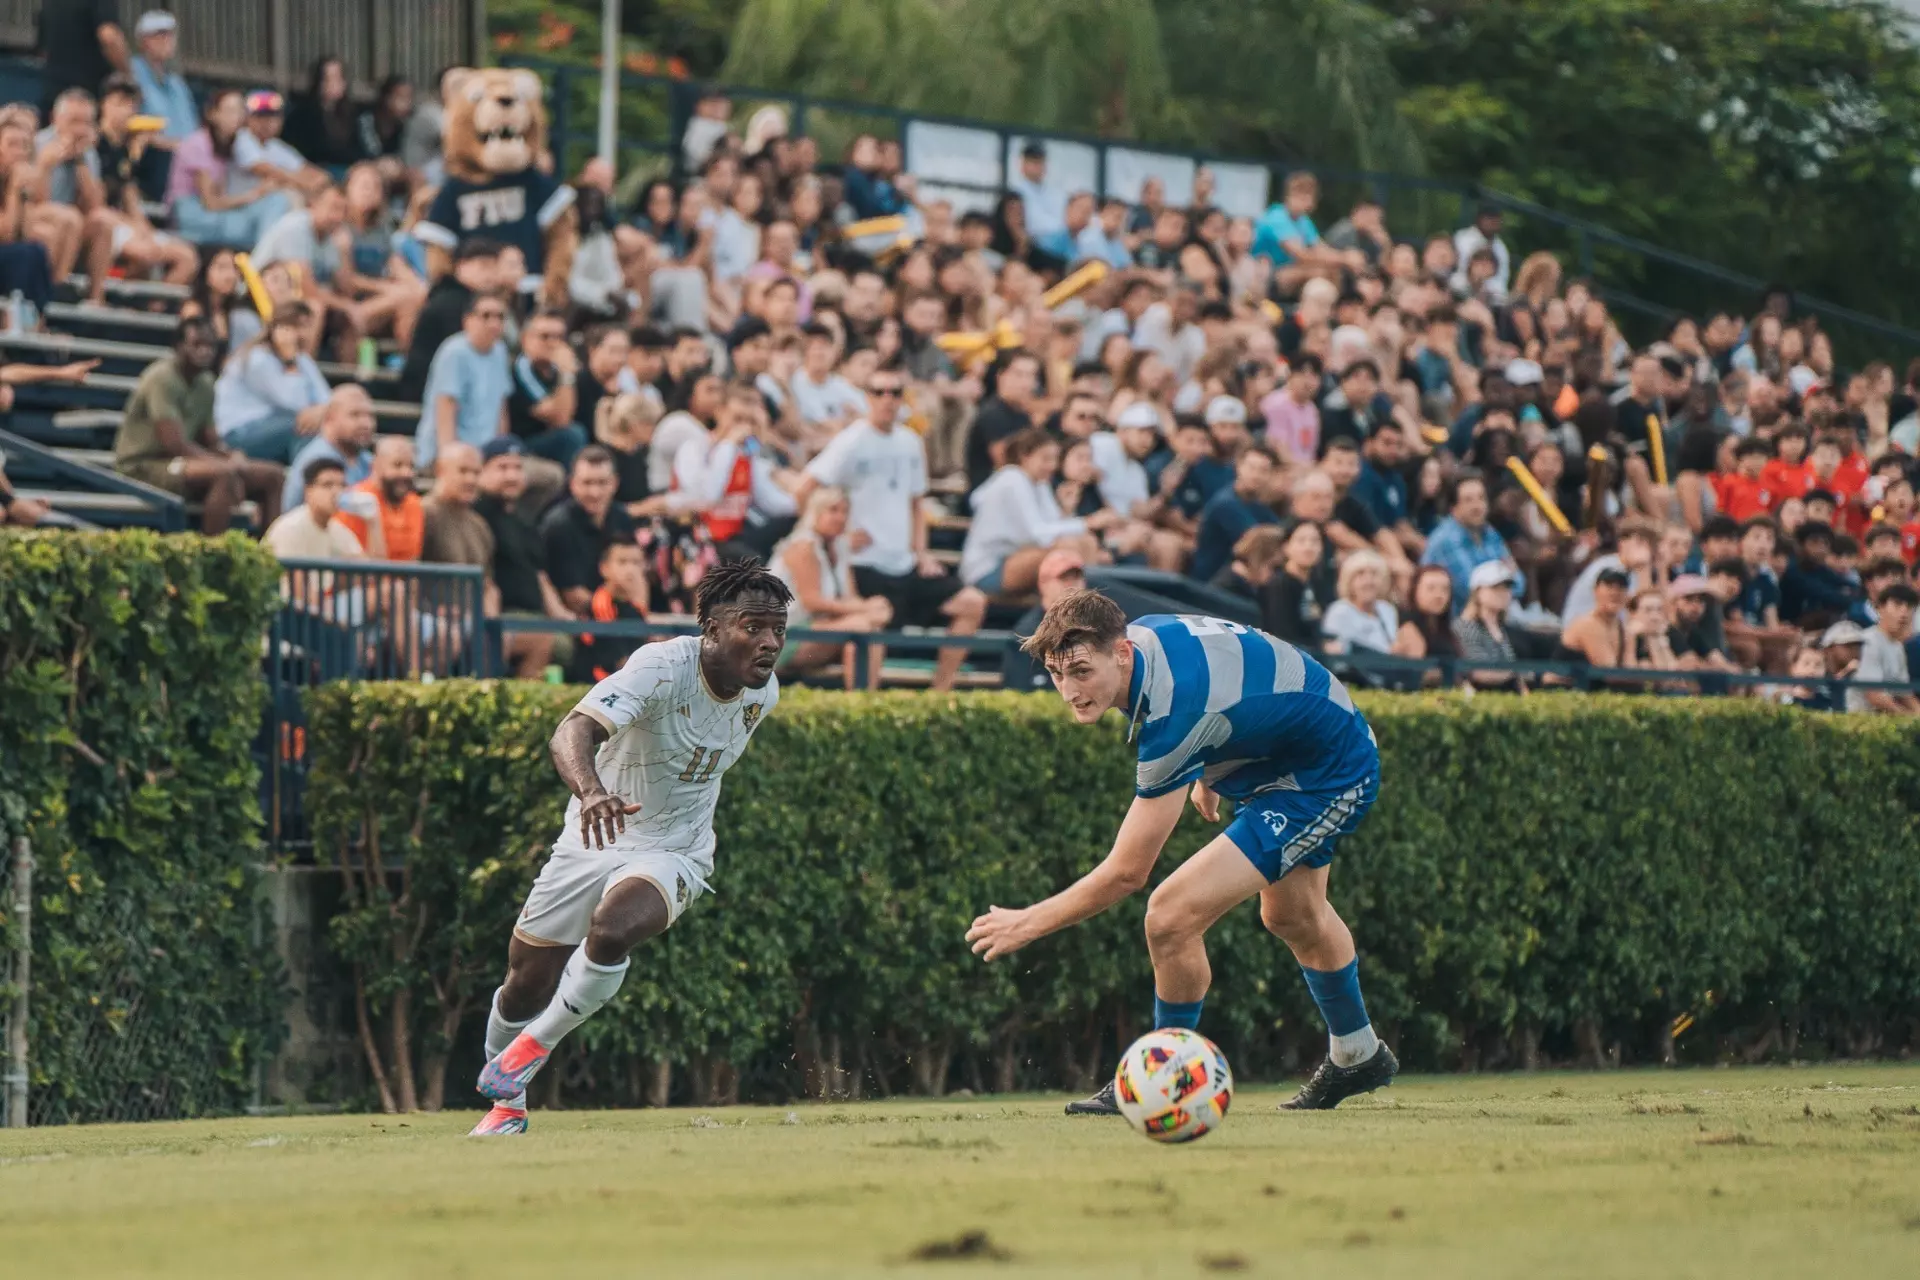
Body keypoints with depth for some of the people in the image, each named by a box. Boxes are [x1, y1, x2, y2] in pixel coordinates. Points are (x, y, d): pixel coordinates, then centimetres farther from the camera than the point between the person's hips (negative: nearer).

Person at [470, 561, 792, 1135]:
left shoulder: (763, 693, -7)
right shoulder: (664, 667, -26)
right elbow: (574, 731, -41)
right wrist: (592, 791, -63)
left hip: (671, 854, 2)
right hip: (592, 840, -1)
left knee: (612, 929, -31)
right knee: (524, 989, 8)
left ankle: (533, 1047, -7)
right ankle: (507, 1102, 37)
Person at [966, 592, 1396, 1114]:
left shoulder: (1174, 717, -37)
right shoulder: (1141, 634, -14)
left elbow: (1126, 873, -30)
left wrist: (1031, 922, -21)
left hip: (1327, 780, -10)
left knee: (1173, 917, -19)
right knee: (1292, 917, 32)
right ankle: (1359, 1056, 55)